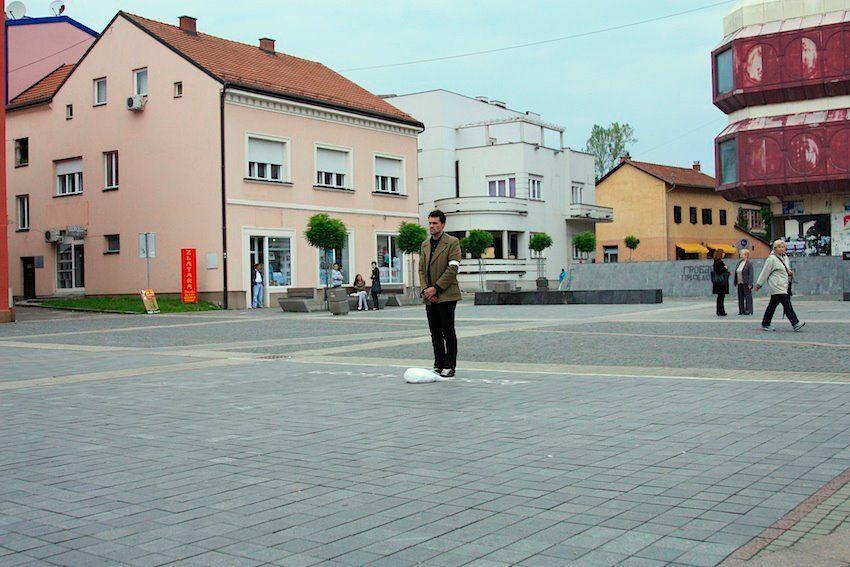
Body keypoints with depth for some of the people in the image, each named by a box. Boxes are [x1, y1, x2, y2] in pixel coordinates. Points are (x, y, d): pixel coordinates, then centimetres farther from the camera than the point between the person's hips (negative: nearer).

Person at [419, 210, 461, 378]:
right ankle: (439, 365, 16)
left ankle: (449, 367, 4)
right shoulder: (425, 245, 16)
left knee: (448, 333, -1)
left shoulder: (452, 242, -5)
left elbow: (453, 269, -12)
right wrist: (426, 290, -2)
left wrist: (436, 288, -14)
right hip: (430, 297, 6)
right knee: (435, 334, 9)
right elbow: (421, 269, 14)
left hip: (446, 296, -6)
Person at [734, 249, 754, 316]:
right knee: (740, 297, 9)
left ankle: (748, 311, 0)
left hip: (746, 283, -7)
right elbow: (736, 272, 17)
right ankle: (741, 310, 13)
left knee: (748, 297, -3)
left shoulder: (749, 263, -7)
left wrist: (750, 284, -16)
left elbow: (750, 274, -11)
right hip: (739, 283, 7)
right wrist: (735, 282, 13)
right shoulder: (739, 263, 15)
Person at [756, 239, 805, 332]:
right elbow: (765, 272, -5)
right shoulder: (771, 259, -9)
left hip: (784, 285, 8)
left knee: (772, 305, 11)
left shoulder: (785, 257, 16)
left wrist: (789, 271, 7)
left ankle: (765, 324, 17)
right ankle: (795, 323, -18)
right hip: (776, 286, -8)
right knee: (787, 304, -15)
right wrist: (759, 284, -1)